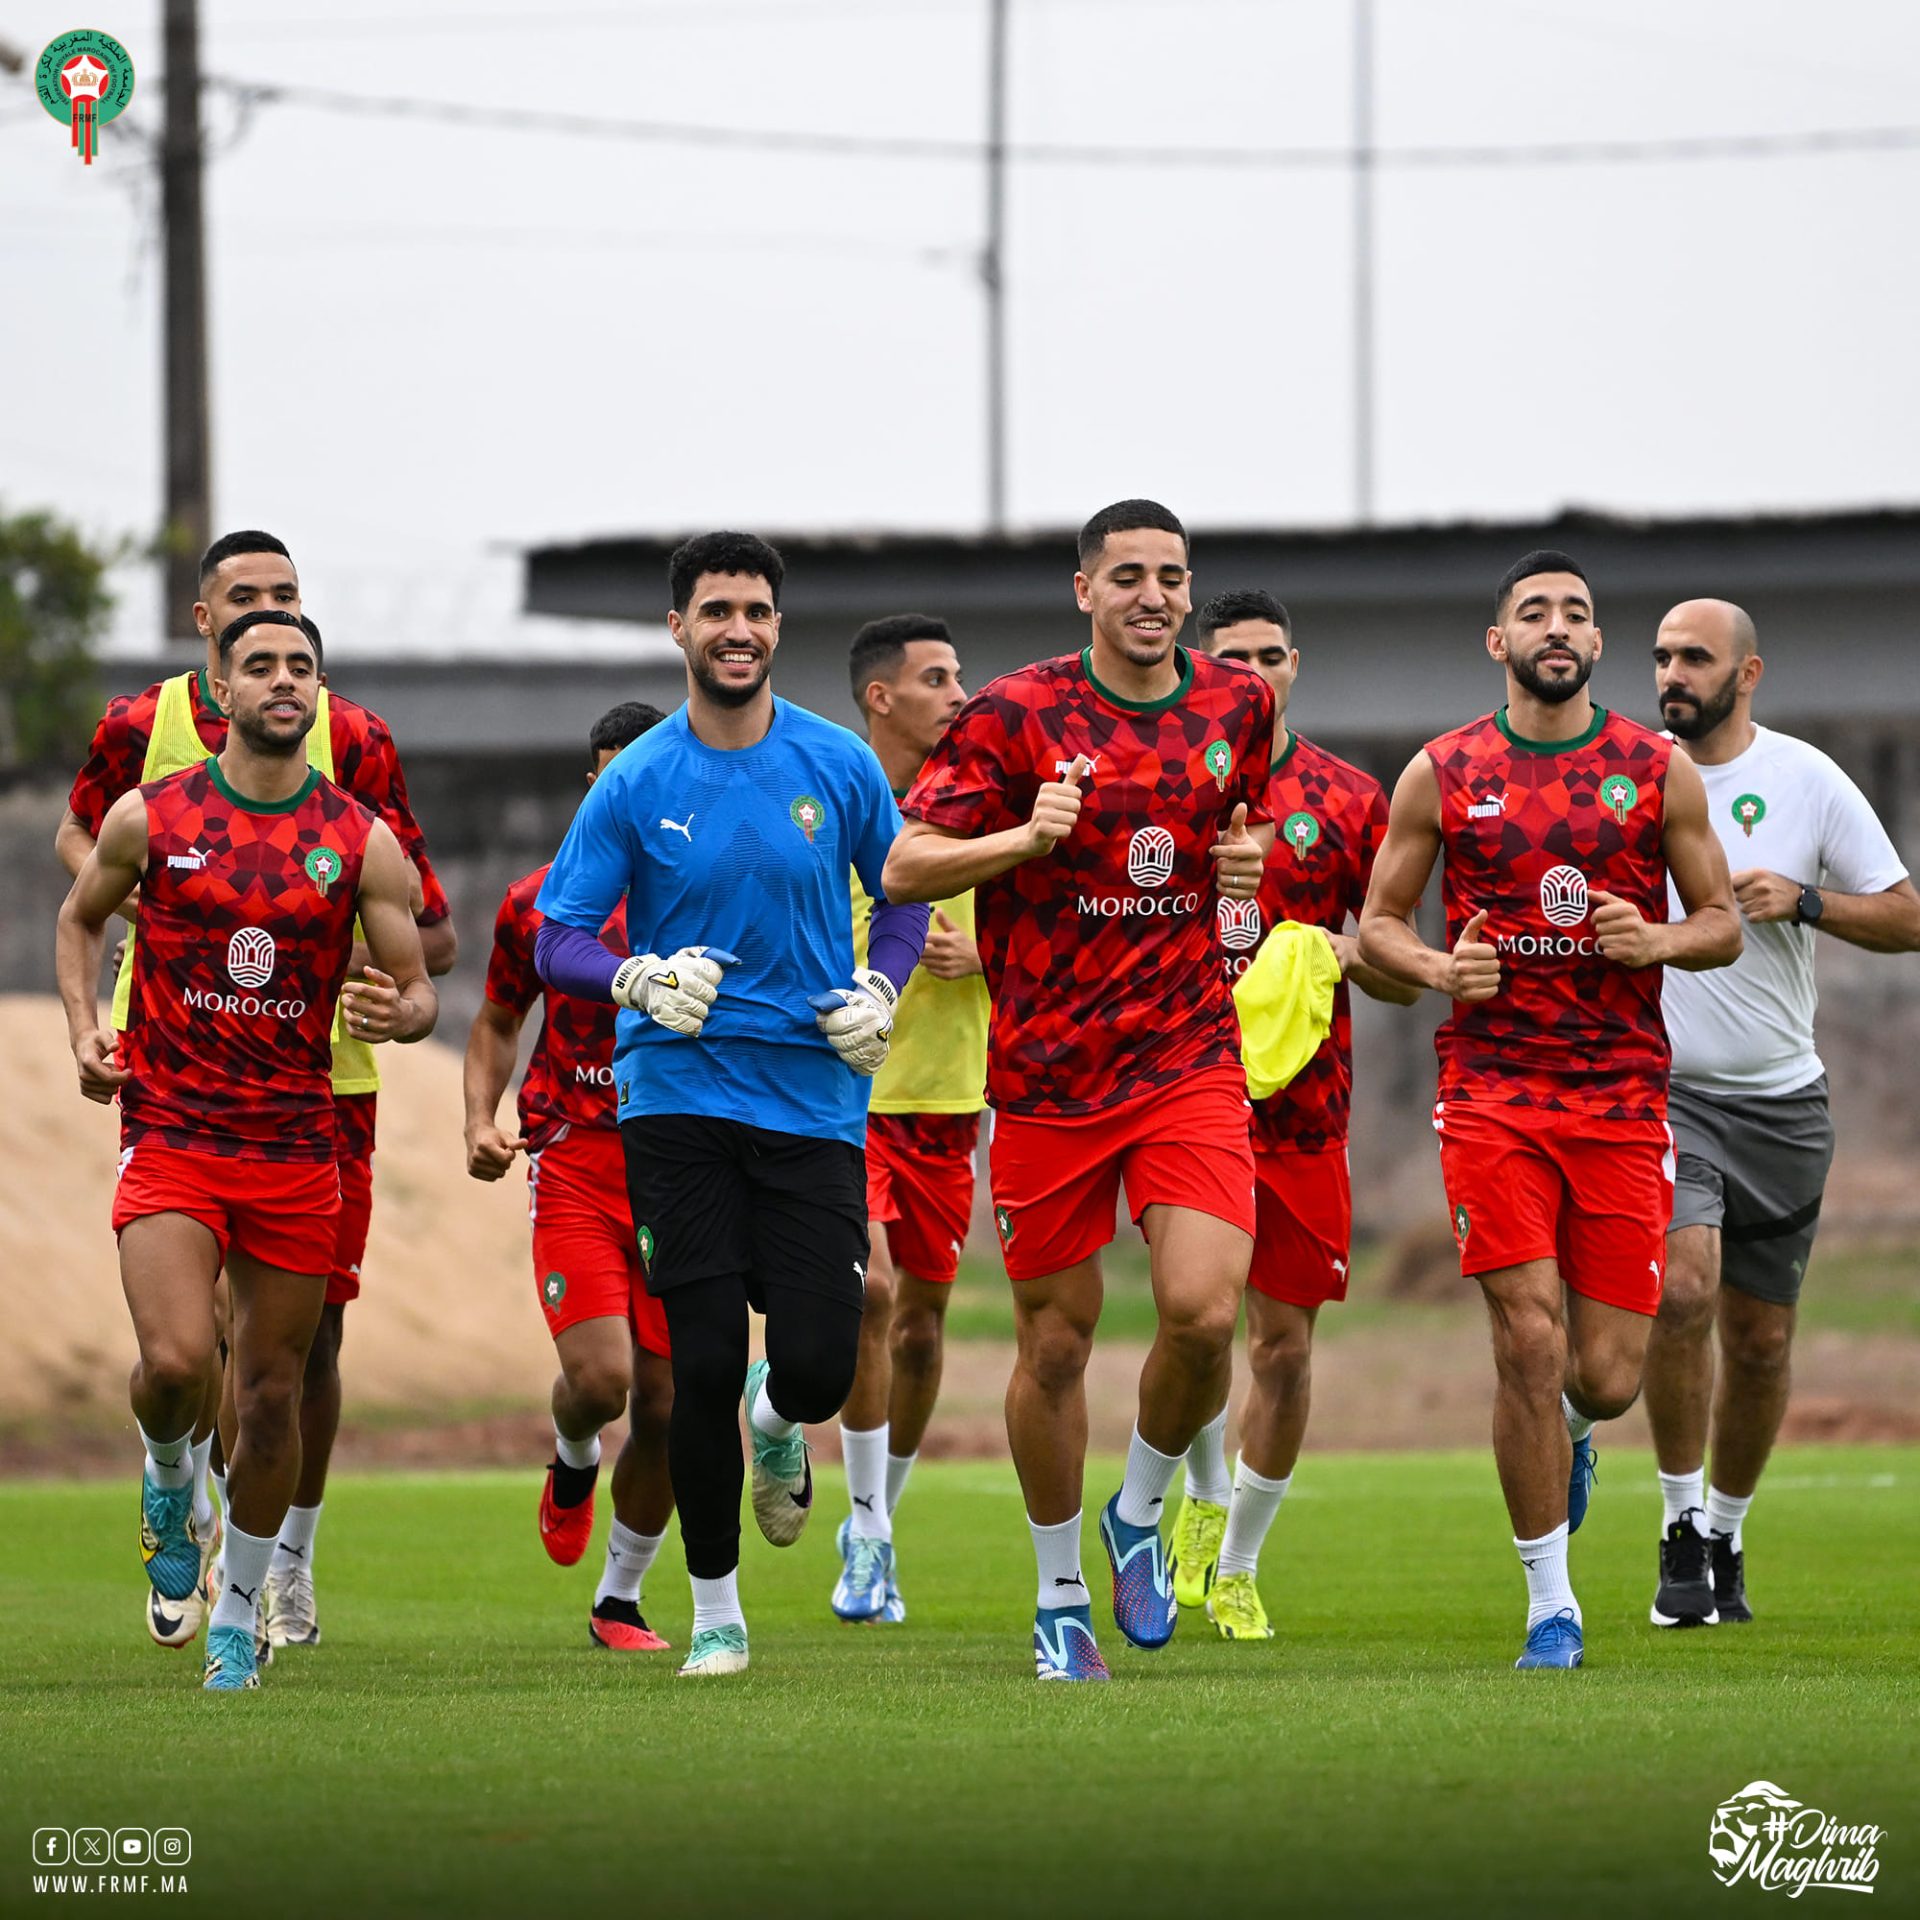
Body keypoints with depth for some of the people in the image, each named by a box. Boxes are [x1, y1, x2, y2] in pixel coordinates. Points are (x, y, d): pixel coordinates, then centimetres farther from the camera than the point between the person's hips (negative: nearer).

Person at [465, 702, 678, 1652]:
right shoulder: (537, 903, 3)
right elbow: (497, 1021, 16)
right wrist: (481, 1121, 0)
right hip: (574, 1163, -1)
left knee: (665, 1406, 1)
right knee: (599, 1377, -18)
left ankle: (619, 1600, 20)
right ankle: (573, 1463, 20)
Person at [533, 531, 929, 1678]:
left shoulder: (841, 767, 2)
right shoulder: (637, 786, -2)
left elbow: (905, 896, 15)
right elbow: (557, 942, 0)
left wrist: (880, 992, -3)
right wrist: (642, 980, -19)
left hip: (816, 1100, 1)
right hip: (680, 1099, -1)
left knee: (816, 1369, -8)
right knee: (705, 1366, -6)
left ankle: (778, 1424, 31)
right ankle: (715, 1613, 10)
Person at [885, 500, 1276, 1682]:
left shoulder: (1238, 707, 6)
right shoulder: (1017, 716, -6)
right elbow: (906, 869, -7)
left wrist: (1248, 859, 3)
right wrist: (1023, 838, -24)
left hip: (1188, 1060, 2)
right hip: (1049, 1078, -2)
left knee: (1204, 1311, -17)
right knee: (1055, 1347, 5)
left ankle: (1140, 1515, 12)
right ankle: (1062, 1597, 24)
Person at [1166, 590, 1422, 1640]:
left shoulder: (1348, 801, 6)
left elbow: (1404, 980, 8)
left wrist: (1346, 951, -12)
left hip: (1302, 1107, 2)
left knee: (1285, 1344, 3)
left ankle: (1236, 1569, 18)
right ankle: (1203, 1498, 8)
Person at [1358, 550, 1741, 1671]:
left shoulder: (1660, 771, 5)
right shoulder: (1441, 775, 4)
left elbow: (1723, 926, 10)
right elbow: (1379, 922, 11)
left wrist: (1655, 942, -11)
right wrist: (1441, 969, -10)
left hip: (1624, 1095, 1)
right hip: (1491, 1089, -1)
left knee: (1608, 1376, -2)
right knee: (1530, 1342, -11)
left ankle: (1566, 1433, 37)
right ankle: (1551, 1607, 1)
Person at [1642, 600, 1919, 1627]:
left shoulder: (1806, 779, 0)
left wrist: (1803, 901, -13)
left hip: (1780, 1099, 1)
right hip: (1660, 1085, -1)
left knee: (1759, 1338, 6)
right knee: (1682, 1288, -22)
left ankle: (1727, 1535, 26)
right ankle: (1680, 1536, -11)